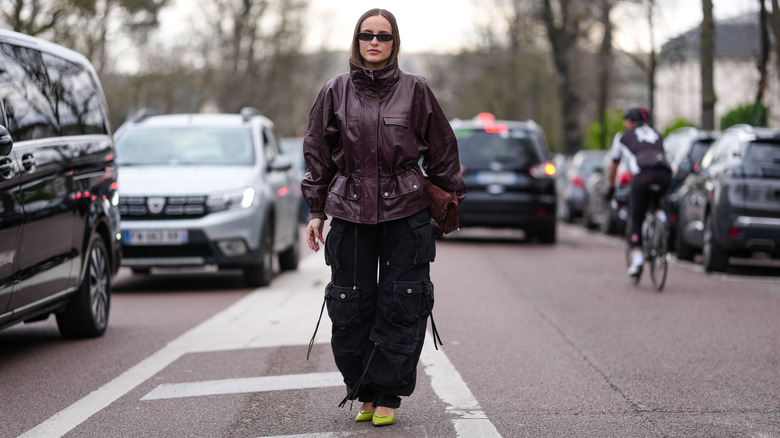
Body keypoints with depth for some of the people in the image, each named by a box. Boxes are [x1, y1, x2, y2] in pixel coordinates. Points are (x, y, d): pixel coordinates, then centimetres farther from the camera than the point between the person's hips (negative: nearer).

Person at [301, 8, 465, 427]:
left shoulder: (414, 89, 2)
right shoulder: (335, 92, 4)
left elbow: (441, 150, 9)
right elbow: (318, 154, 10)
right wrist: (316, 211, 7)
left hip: (406, 211, -1)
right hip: (350, 211, 1)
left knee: (401, 307, 0)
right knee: (350, 307, 3)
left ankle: (387, 397, 10)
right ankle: (364, 393, 18)